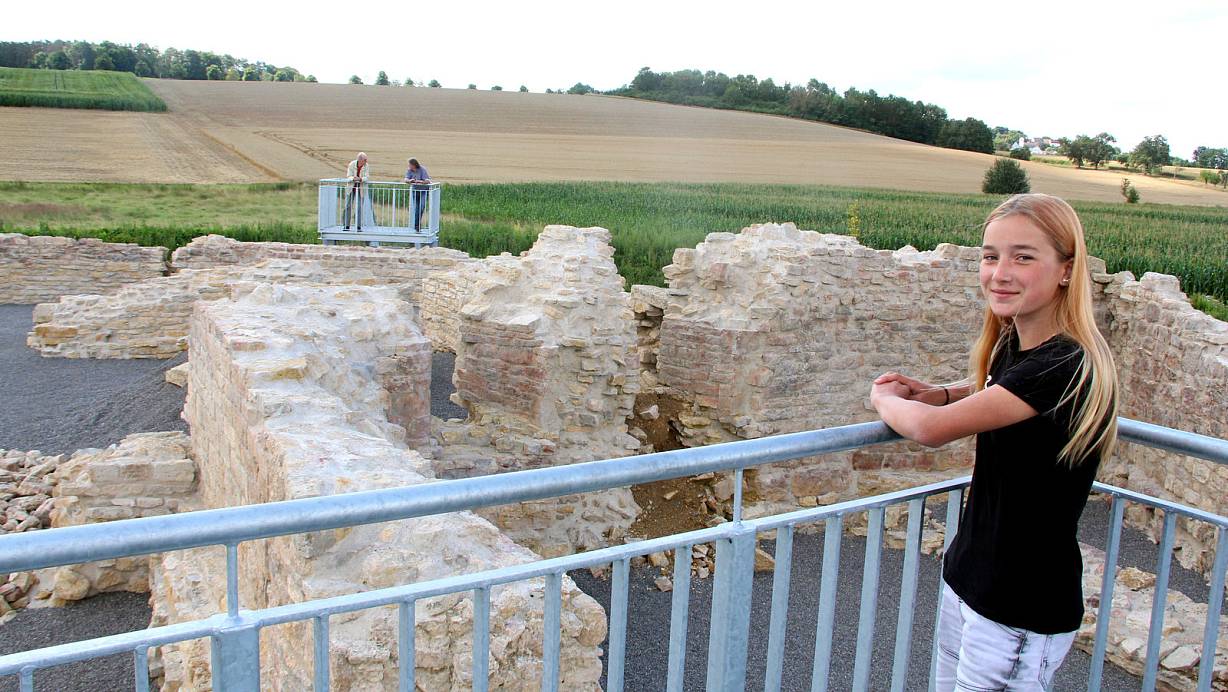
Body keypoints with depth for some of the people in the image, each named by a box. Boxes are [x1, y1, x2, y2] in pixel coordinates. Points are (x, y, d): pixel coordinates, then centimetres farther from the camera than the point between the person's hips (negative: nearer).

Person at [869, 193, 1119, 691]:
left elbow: (932, 430, -26)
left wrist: (885, 400, -4)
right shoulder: (1013, 344, 2)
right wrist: (935, 394, 4)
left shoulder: (1067, 366, -25)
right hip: (966, 578, 8)